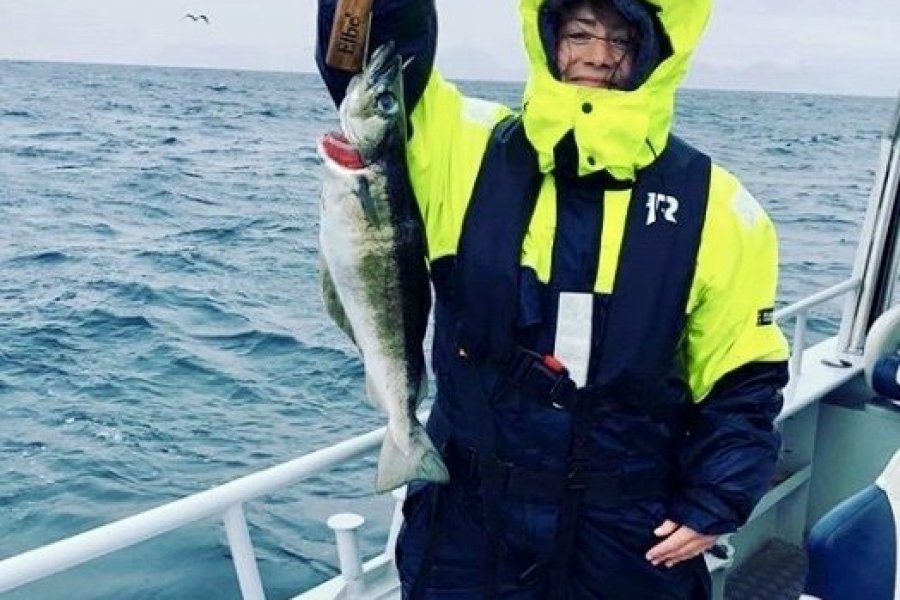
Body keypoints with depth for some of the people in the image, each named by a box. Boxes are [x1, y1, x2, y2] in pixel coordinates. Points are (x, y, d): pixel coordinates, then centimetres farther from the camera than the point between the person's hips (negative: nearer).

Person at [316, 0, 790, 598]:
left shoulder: (715, 208, -6)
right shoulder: (468, 151, -5)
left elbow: (744, 381, 1)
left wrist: (714, 504, -5)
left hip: (632, 534, 0)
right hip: (469, 515, 1)